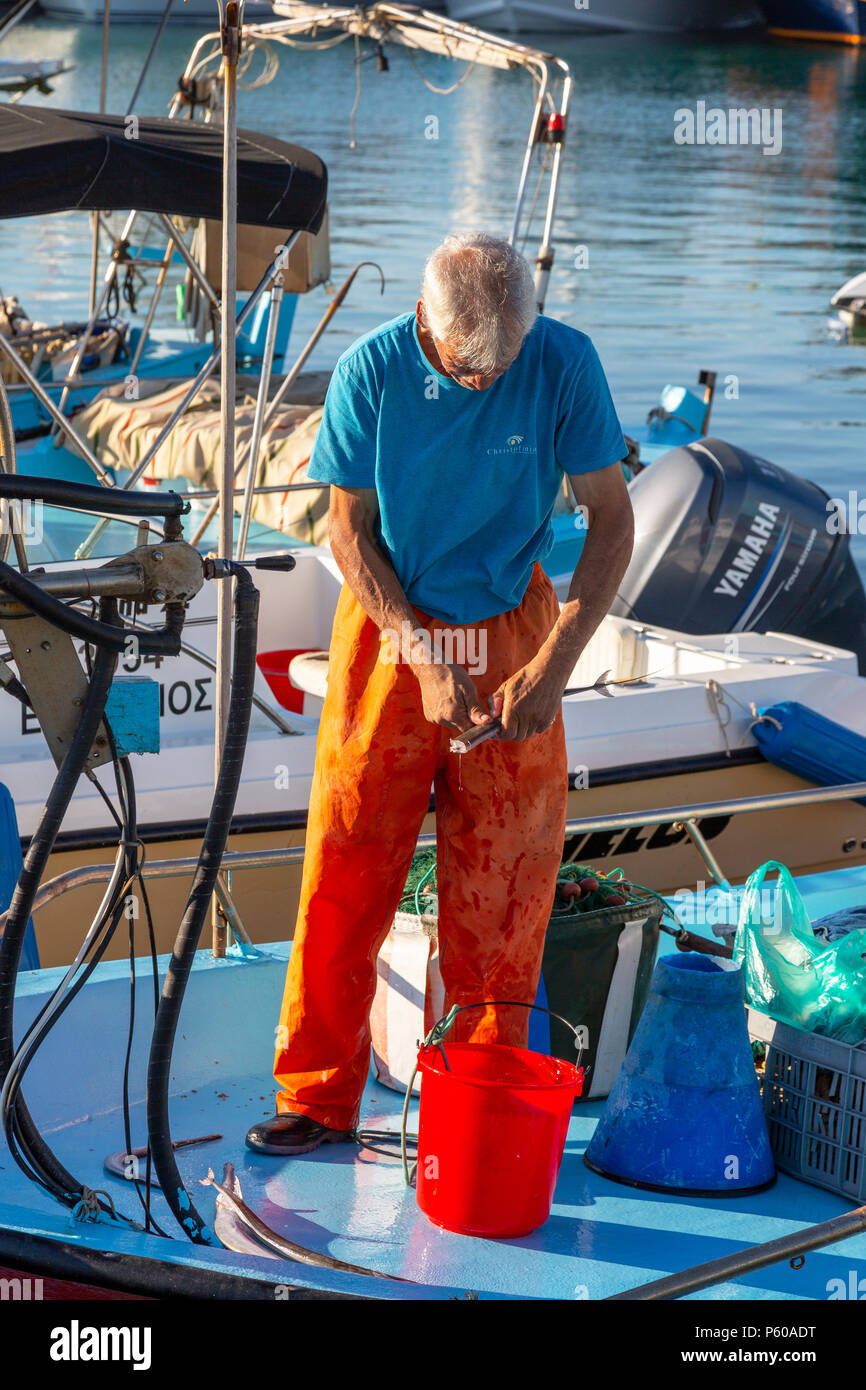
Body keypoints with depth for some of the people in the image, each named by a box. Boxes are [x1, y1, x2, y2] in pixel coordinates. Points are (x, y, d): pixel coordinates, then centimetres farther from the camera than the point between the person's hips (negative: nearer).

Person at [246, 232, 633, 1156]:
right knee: (347, 866, 0)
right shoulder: (371, 370, -13)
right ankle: (318, 1096, 12)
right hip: (387, 630, 0)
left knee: (499, 880, 3)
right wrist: (426, 660, -15)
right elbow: (350, 531, -7)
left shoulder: (565, 363, -14)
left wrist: (557, 661, -18)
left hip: (510, 636, 0)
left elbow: (611, 517, -9)